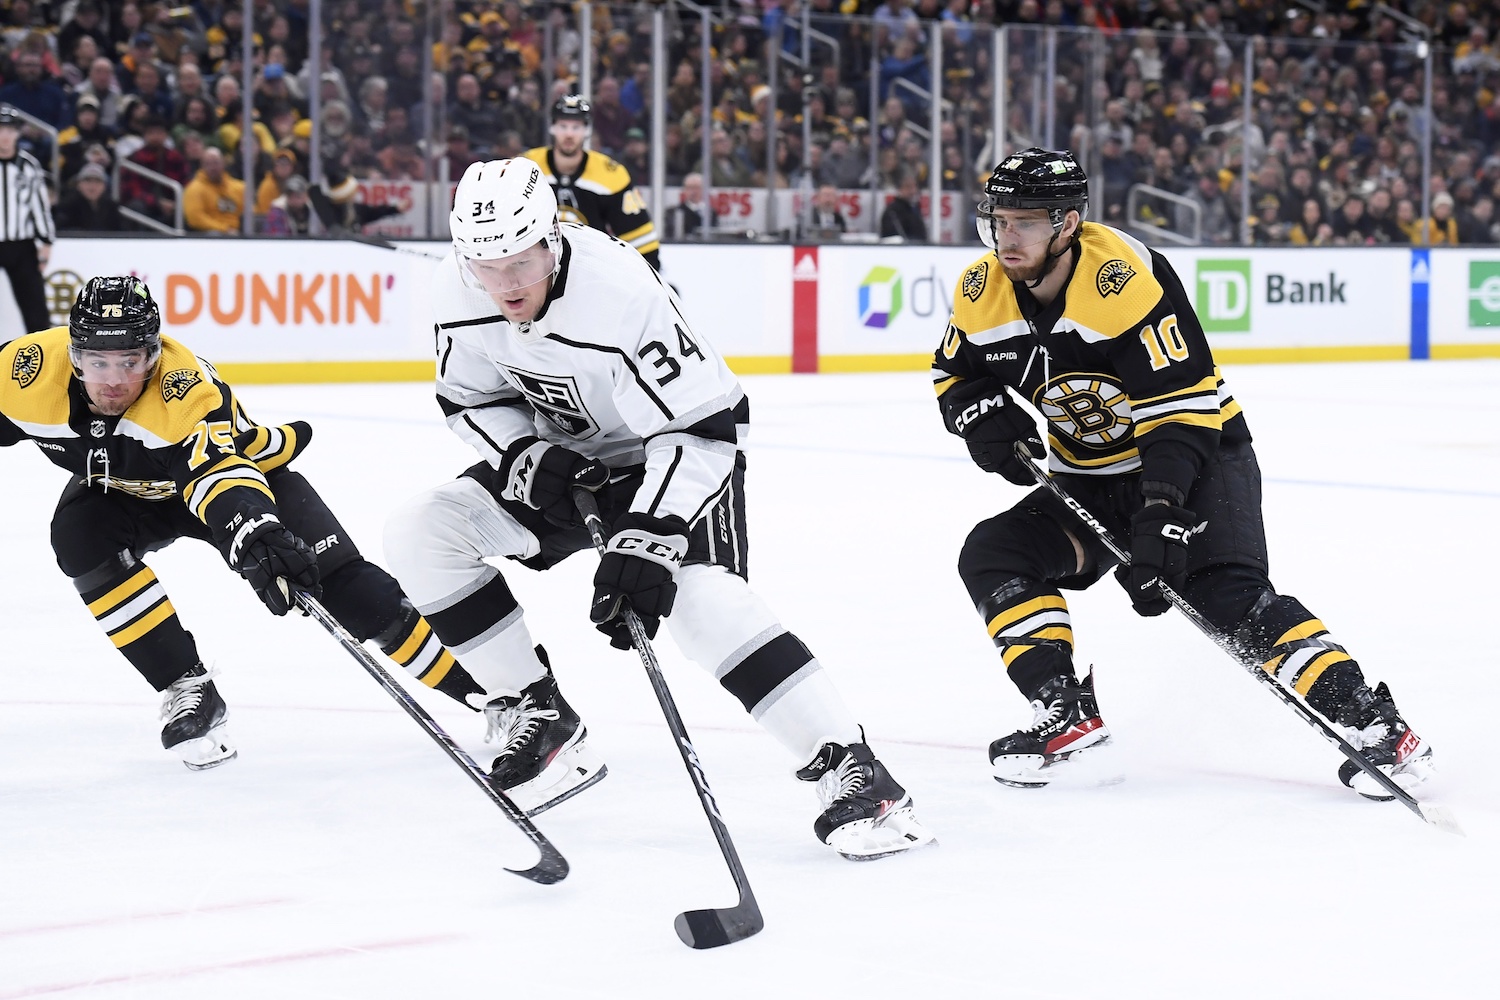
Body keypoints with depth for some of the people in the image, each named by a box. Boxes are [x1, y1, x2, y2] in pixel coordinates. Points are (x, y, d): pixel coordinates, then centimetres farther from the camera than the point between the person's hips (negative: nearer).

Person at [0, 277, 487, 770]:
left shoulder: (187, 388, -40)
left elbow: (222, 472, -53)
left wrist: (256, 534, -71)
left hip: (239, 461, -4)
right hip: (121, 488, 4)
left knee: (337, 577, -13)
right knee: (80, 539, -25)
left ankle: (468, 684, 0)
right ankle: (187, 688, -13)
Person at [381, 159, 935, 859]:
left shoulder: (621, 293, -34)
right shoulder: (457, 290, -16)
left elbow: (702, 426, -31)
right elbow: (470, 399, 1)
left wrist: (647, 540, -37)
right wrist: (527, 457, -18)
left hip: (677, 456, -6)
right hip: (562, 457, 6)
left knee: (700, 598, -30)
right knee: (418, 535, -10)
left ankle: (852, 775, -27)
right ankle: (540, 722, -1)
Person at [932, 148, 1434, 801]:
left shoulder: (1125, 276, -26)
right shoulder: (980, 292, -6)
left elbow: (1182, 408, -28)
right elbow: (955, 375, 13)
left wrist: (1163, 513, -36)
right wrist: (984, 417, -10)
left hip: (1199, 455, -7)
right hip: (1088, 483, 7)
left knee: (1228, 594, -26)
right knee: (993, 555, -10)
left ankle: (1372, 725, -27)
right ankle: (1067, 716, -4)